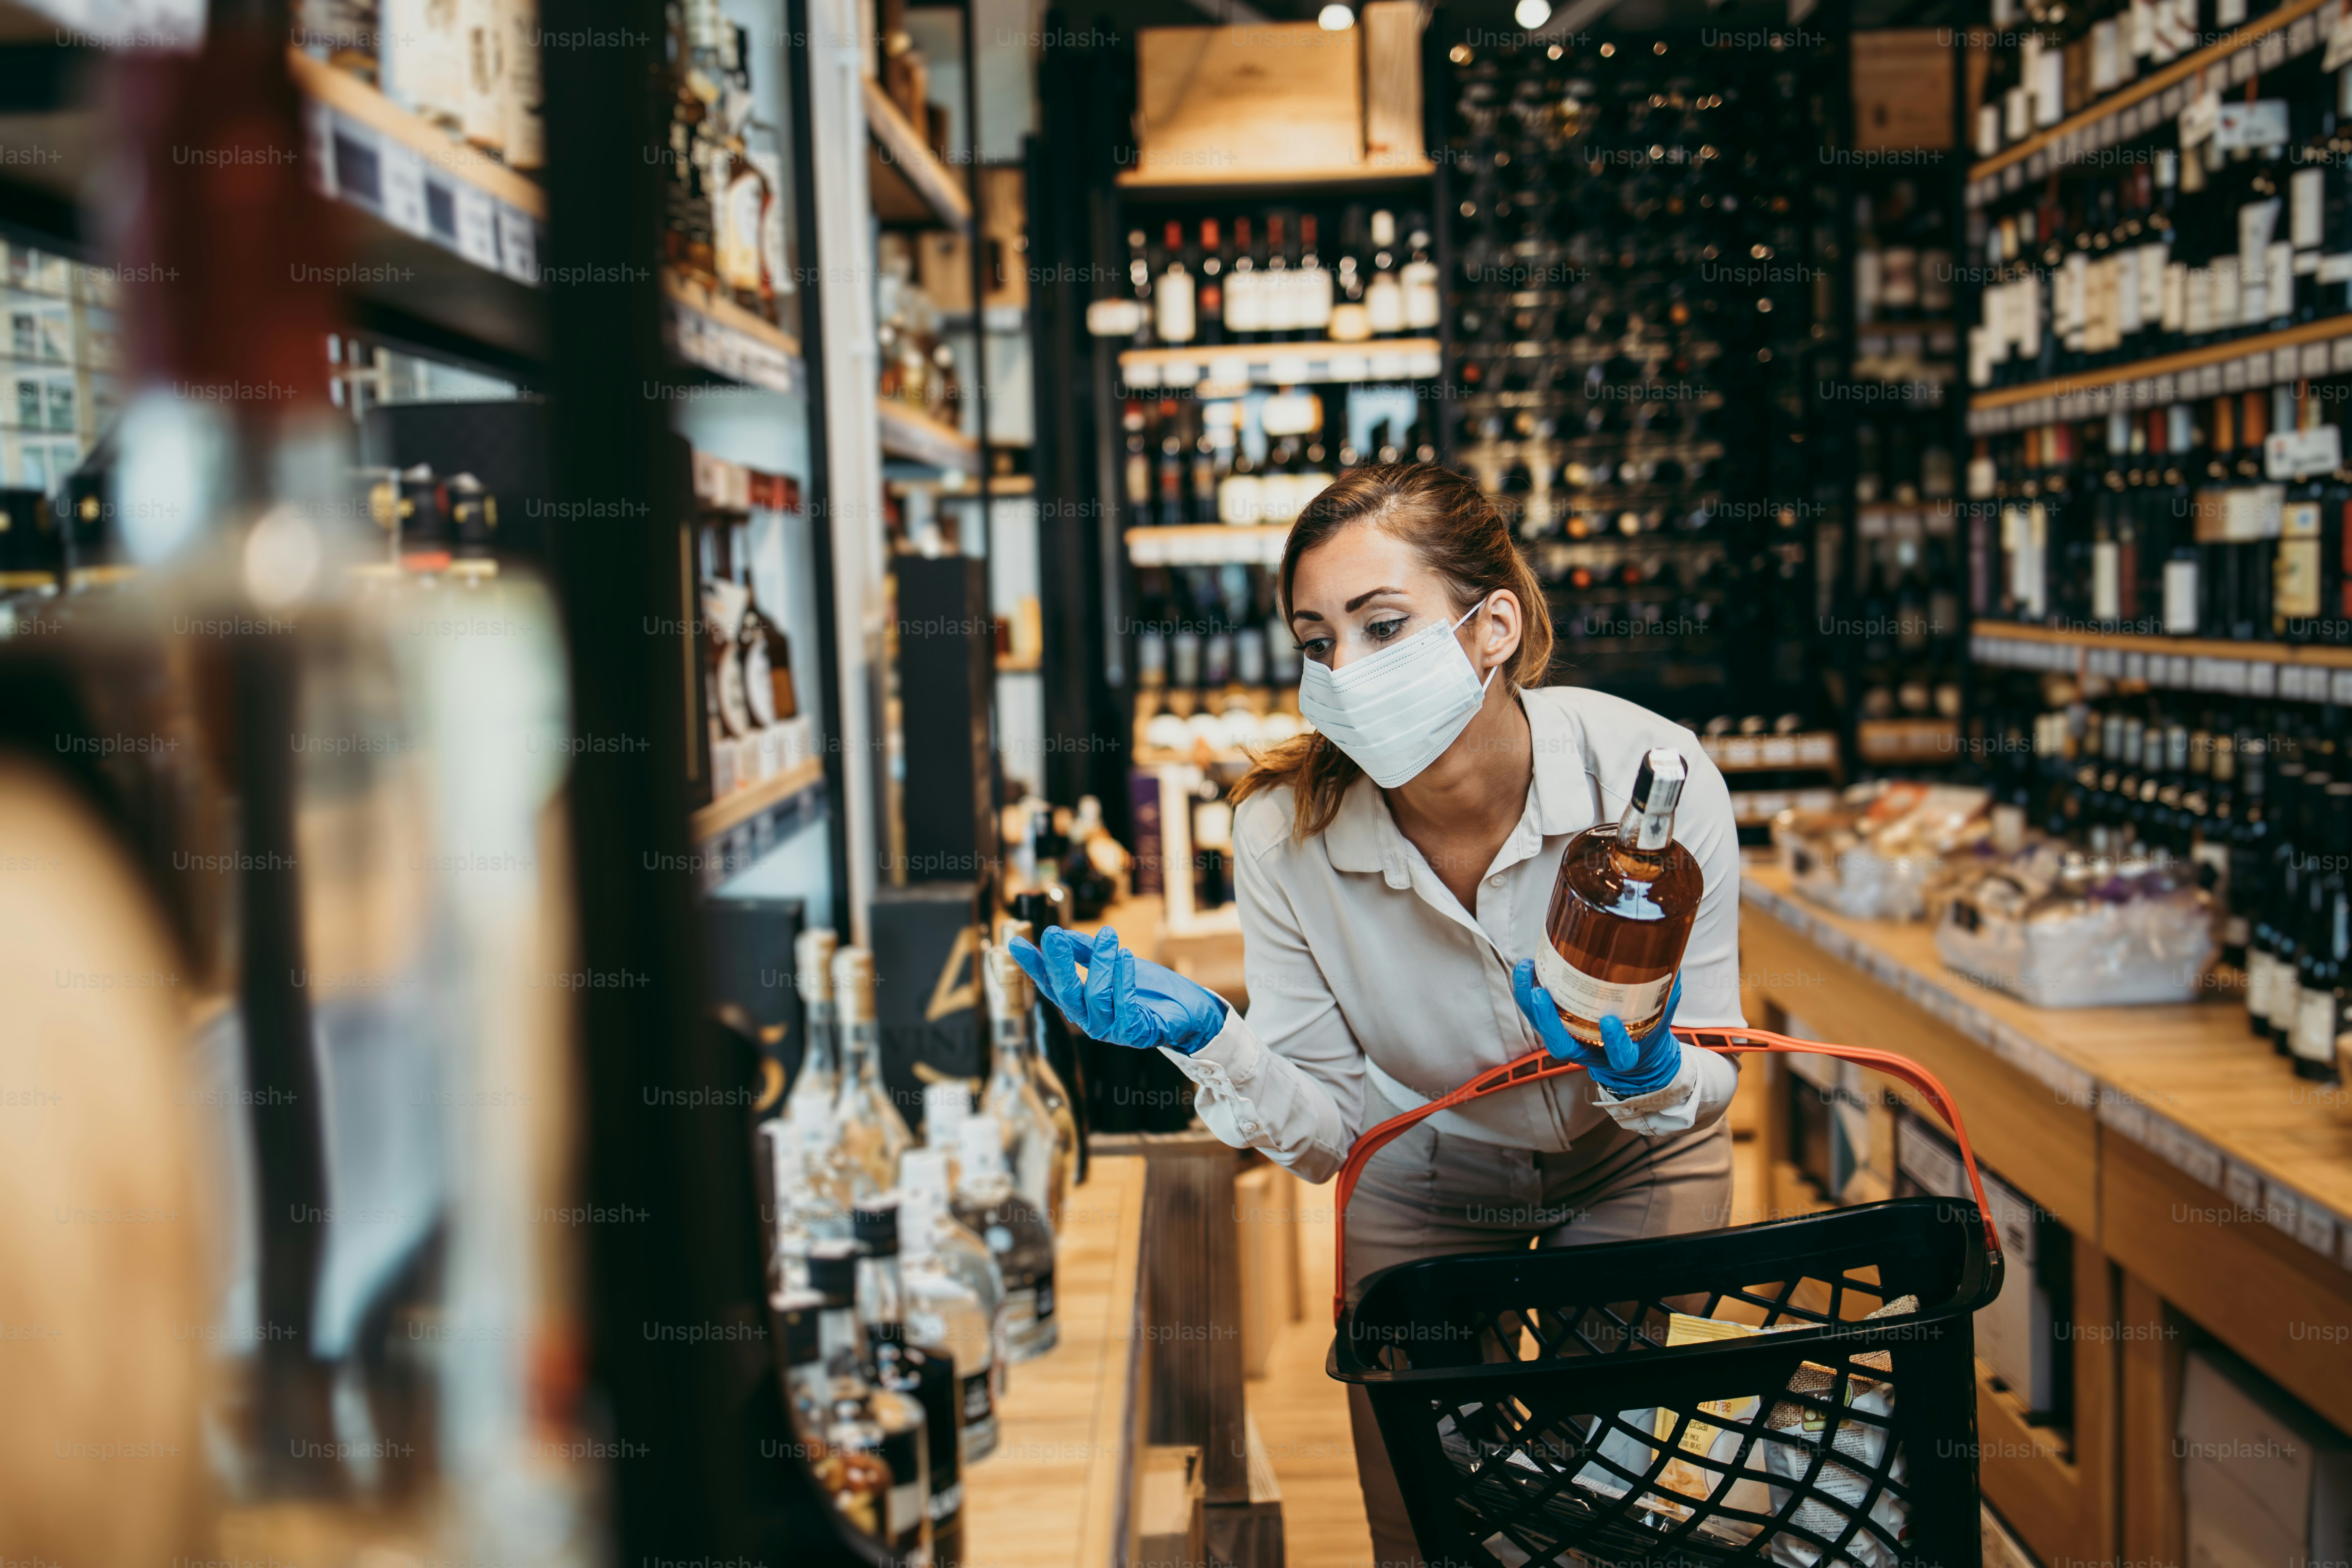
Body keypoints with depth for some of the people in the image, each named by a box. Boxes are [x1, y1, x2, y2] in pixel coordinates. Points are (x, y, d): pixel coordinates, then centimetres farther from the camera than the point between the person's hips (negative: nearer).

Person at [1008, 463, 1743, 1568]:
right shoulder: (1286, 831, -28)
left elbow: (1707, 1081, -18)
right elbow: (1327, 1132, -18)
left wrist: (1648, 1075, -41)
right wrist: (1207, 1040, -37)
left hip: (1633, 1166, 0)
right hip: (1425, 1178, 1)